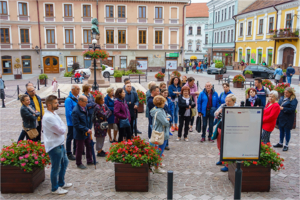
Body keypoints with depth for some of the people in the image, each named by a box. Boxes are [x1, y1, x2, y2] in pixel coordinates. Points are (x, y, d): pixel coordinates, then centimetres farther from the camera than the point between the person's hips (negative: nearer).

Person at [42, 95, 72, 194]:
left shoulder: (54, 114, 6)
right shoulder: (48, 117, -25)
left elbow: (63, 126, 10)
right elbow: (61, 131, -23)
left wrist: (62, 128, -7)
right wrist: (63, 127, -6)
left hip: (60, 144, 10)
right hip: (54, 146, -10)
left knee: (65, 162, 23)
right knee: (56, 168, 6)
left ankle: (61, 183, 41)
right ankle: (55, 189, 25)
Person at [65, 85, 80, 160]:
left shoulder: (78, 98, 8)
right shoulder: (69, 99, -18)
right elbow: (69, 112, -22)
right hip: (72, 122, -8)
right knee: (70, 137, 3)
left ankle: (75, 151, 34)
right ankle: (69, 153, 13)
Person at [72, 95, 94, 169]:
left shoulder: (85, 107, 2)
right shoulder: (75, 111, -25)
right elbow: (76, 125, -25)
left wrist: (88, 129, 13)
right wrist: (86, 129, -26)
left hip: (86, 132, 8)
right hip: (80, 134, -8)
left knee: (89, 146, 19)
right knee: (80, 149, 8)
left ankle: (89, 160, 36)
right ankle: (79, 163, 27)